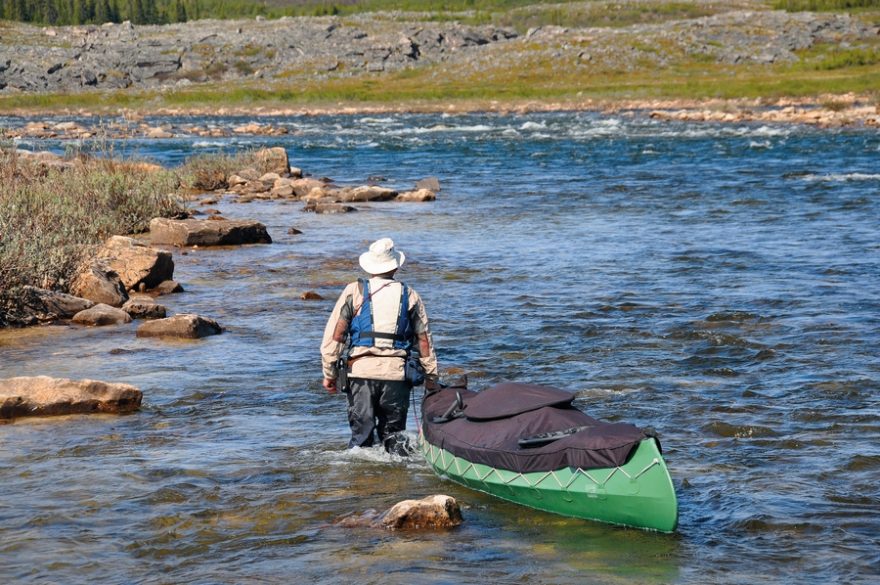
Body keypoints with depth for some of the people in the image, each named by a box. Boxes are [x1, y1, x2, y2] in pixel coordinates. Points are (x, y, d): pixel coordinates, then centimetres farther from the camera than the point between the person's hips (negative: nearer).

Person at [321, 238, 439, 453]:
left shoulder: (354, 291, 5)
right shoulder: (409, 295, 10)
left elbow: (334, 334, 0)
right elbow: (424, 339, 11)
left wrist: (329, 373, 5)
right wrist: (431, 376, 19)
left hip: (361, 371, -1)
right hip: (397, 373, 1)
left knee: (361, 434, 3)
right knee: (393, 434, 12)